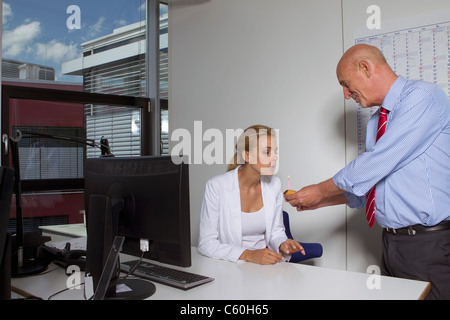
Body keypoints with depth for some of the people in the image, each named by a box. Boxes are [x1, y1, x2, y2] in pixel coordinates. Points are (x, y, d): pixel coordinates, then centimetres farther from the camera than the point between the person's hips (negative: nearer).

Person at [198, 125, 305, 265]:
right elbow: (206, 244, -14)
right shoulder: (216, 186, -15)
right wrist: (249, 255, -24)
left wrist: (282, 244, -10)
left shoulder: (274, 184, -1)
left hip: (266, 264, 3)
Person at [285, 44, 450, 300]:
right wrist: (321, 201, 12)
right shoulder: (377, 121, 14)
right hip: (392, 245, 8)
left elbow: (378, 163, -20)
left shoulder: (423, 96, -12)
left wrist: (320, 191, -10)